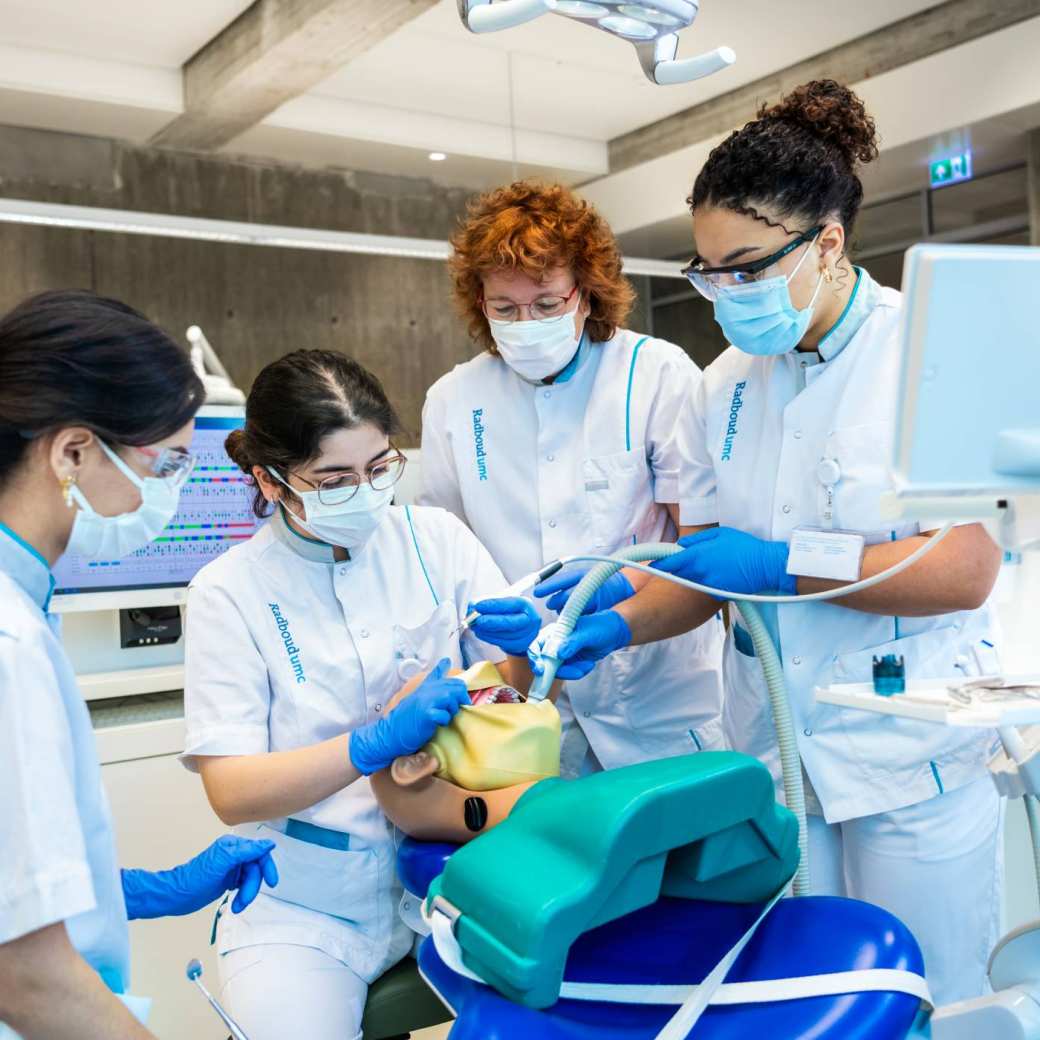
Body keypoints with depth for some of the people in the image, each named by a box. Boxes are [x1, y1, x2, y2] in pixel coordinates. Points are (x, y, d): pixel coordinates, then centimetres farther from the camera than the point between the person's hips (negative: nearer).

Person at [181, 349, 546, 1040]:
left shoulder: (436, 539, -2)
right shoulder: (230, 591, -8)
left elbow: (520, 687, 4)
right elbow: (231, 792, -13)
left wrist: (531, 643, -19)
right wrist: (376, 744, -26)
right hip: (306, 899, -1)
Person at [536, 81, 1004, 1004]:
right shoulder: (723, 388, 4)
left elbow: (965, 570, -17)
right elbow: (704, 572, 7)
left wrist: (779, 566, -18)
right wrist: (614, 626, -11)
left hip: (910, 753, -4)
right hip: (774, 749, 4)